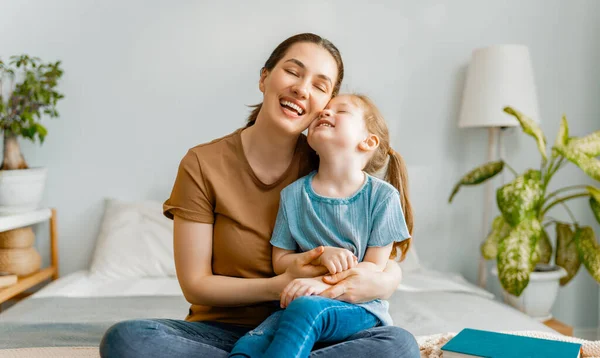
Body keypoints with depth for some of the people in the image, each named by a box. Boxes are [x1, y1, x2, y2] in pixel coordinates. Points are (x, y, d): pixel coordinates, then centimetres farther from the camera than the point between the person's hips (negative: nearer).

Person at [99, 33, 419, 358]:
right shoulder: (203, 165, -6)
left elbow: (389, 264, 2)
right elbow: (196, 285, -5)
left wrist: (381, 284, -23)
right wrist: (282, 285, -20)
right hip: (223, 332, 0)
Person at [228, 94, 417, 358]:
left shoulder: (382, 196, -3)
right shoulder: (293, 194, 5)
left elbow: (374, 267, -5)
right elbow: (280, 261, 7)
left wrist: (323, 283, -22)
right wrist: (321, 255, -13)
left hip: (359, 308, -2)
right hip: (300, 305, 3)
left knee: (306, 307, -36)